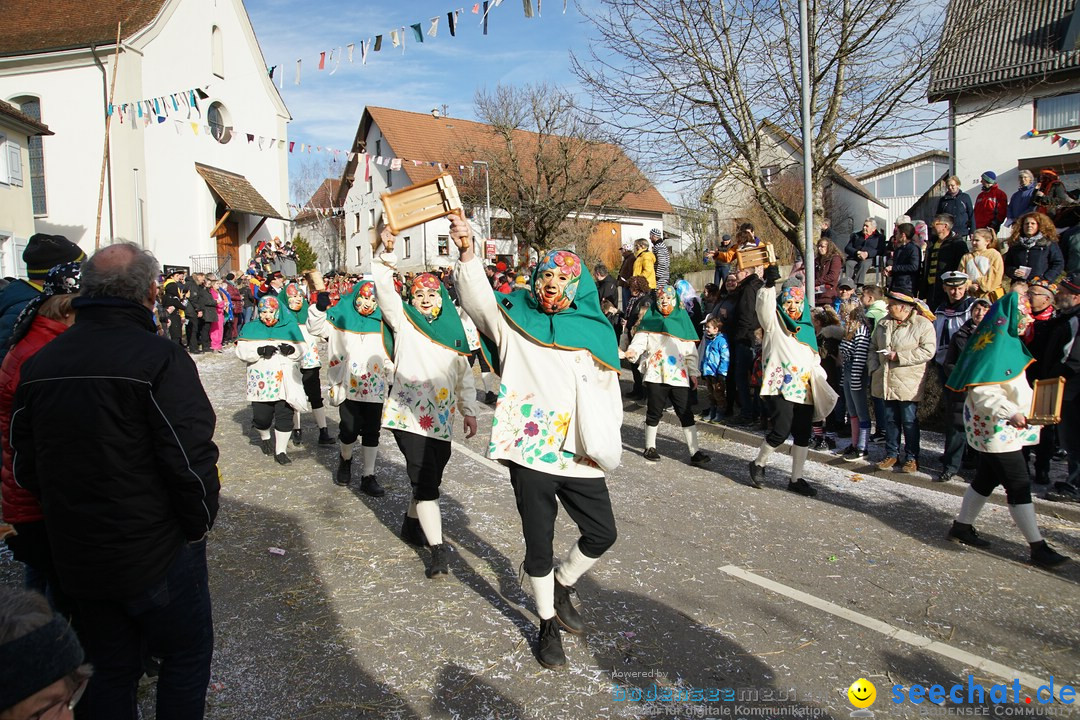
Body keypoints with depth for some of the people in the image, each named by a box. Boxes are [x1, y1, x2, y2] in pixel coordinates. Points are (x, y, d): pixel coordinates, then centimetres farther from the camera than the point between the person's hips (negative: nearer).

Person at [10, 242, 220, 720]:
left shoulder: (39, 363, 2)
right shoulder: (160, 359, -19)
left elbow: (25, 466, 8)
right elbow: (191, 458, -22)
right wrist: (199, 522, -6)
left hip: (76, 557, 6)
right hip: (157, 554, -6)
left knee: (108, 671, 22)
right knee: (187, 655, 15)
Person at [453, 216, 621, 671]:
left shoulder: (596, 333, 7)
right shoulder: (515, 323, 1)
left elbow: (609, 395, 11)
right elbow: (478, 301, -17)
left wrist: (607, 446, 2)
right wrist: (467, 253, -32)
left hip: (580, 458, 3)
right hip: (530, 452, -2)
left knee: (602, 534, 10)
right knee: (539, 544, 9)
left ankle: (561, 587, 39)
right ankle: (548, 624, 31)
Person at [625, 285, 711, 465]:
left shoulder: (682, 319, 11)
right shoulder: (650, 320, 8)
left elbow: (691, 351, 13)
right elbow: (640, 341, -2)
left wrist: (693, 373, 9)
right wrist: (633, 352, -23)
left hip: (679, 376, 1)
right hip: (655, 375, -1)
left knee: (686, 414, 0)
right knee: (654, 413, 7)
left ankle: (695, 452, 2)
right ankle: (650, 447, 21)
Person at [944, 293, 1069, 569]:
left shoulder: (1007, 341, 11)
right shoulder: (996, 346, -20)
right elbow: (982, 391, -27)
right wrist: (1009, 413, -35)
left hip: (999, 429, 10)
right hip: (996, 429, -10)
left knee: (987, 479, 16)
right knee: (1019, 485, -5)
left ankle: (962, 526, 26)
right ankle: (1037, 547, 1)